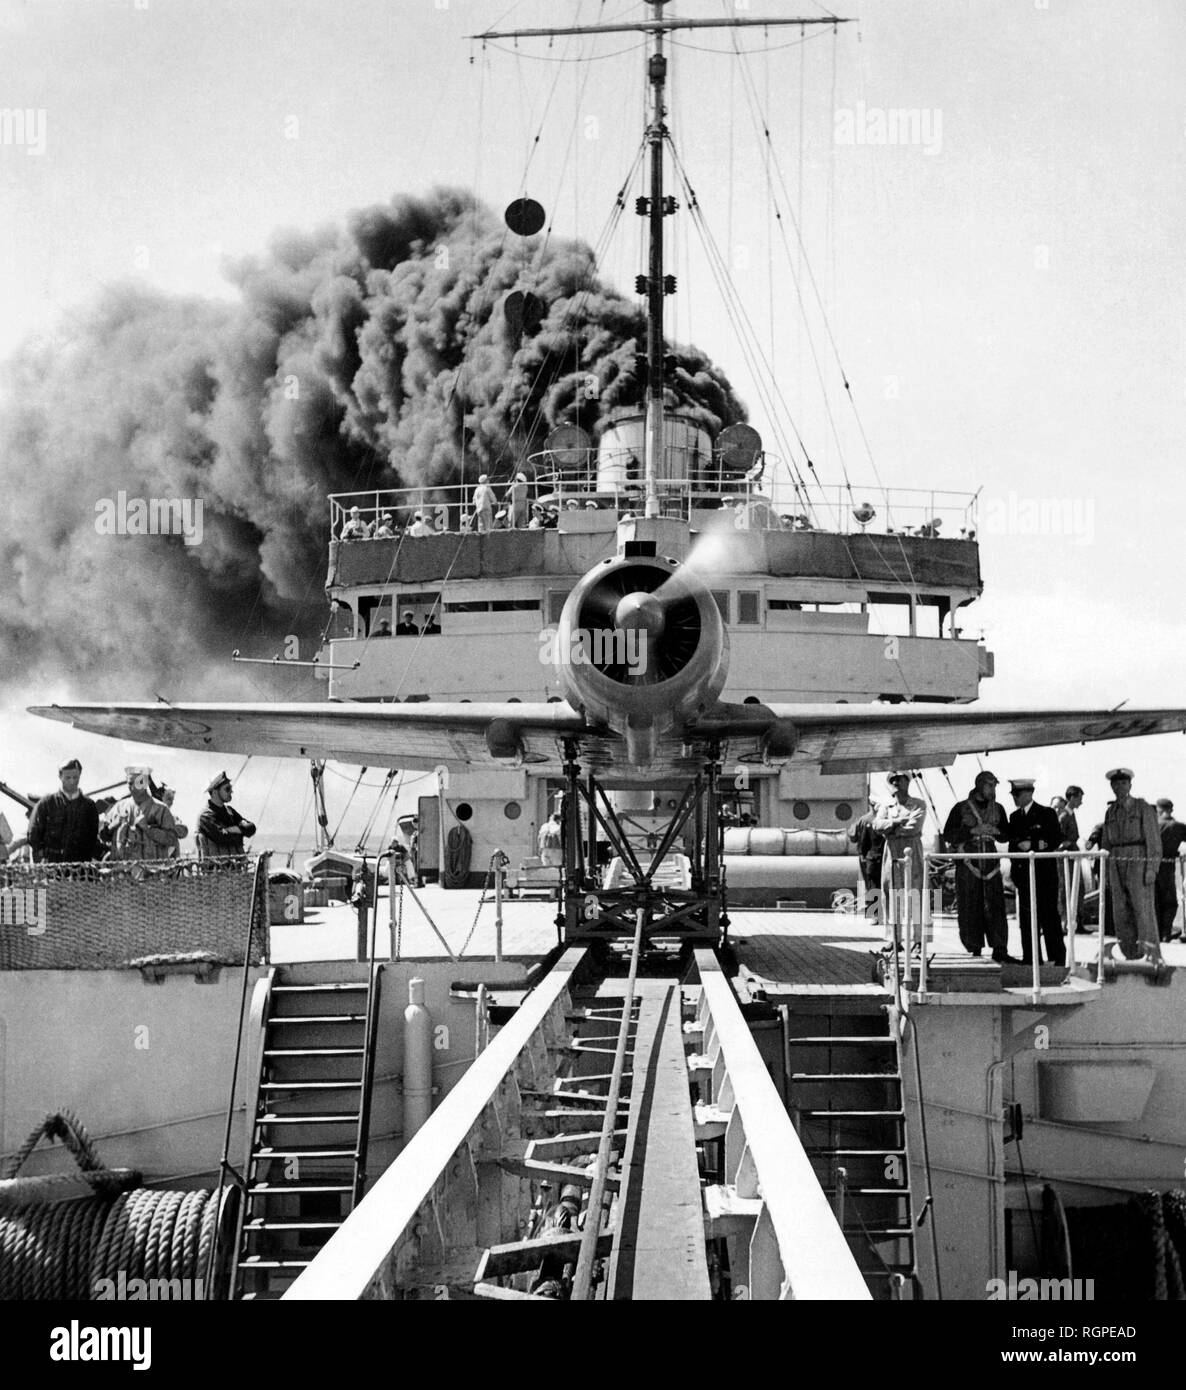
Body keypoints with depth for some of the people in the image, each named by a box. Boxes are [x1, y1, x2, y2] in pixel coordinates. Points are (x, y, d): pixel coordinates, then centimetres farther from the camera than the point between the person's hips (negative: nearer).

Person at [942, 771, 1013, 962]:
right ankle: (974, 950, 3)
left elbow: (1006, 835, 19)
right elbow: (948, 835, -3)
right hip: (967, 863, -3)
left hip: (991, 862, 3)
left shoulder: (998, 809, 13)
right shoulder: (961, 808, 2)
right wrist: (972, 831, -13)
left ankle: (999, 950, -4)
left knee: (995, 906, -5)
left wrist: (994, 831, -3)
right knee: (970, 909, -3)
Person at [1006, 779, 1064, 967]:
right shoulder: (1014, 817, 15)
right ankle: (1031, 959, 4)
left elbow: (1055, 840, -6)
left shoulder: (1047, 813, 0)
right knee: (1026, 917, 2)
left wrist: (1031, 845, -14)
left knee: (1049, 915, -4)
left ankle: (1057, 958, 0)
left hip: (1045, 873, -5)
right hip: (1023, 873, 5)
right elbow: (1012, 845, 12)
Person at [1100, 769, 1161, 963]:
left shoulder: (1144, 809, -1)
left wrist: (1152, 868, -13)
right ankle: (1131, 955, 10)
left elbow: (1154, 840, -5)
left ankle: (1153, 955, -7)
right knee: (1121, 913, 3)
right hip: (1116, 865, 5)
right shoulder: (1110, 812, 14)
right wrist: (1105, 872, 13)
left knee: (1144, 910, -9)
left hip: (1139, 863, -5)